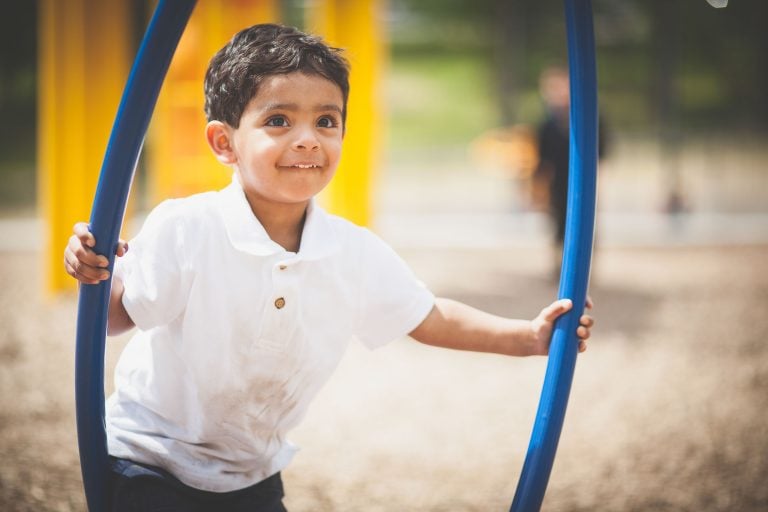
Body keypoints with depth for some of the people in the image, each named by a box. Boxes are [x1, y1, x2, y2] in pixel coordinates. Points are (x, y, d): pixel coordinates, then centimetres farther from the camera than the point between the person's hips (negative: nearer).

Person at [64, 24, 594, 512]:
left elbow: (430, 319, 3)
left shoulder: (358, 254, -9)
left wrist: (528, 335, -6)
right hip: (149, 461, -4)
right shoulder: (183, 231, -22)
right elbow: (117, 314, -14)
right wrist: (94, 278, -36)